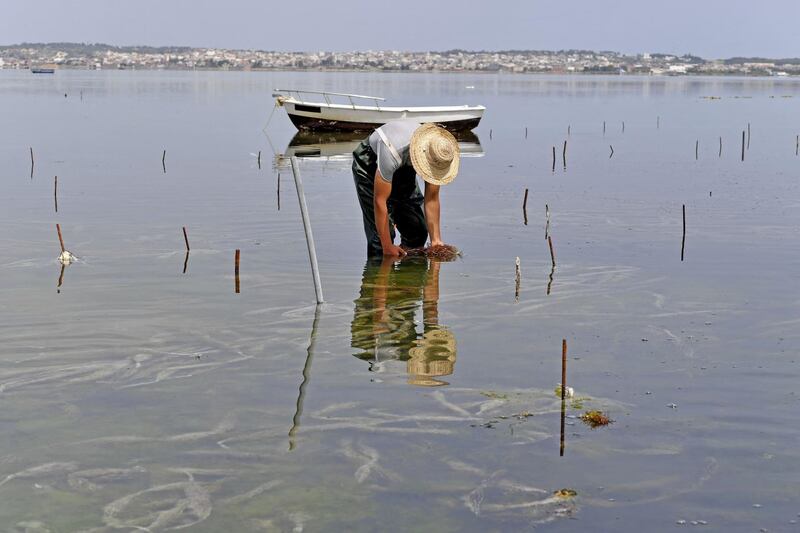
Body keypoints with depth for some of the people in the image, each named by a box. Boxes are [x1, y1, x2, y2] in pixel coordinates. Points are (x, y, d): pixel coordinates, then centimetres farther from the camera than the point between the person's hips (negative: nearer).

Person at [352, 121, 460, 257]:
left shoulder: (437, 155, -27)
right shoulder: (393, 151, -43)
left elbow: (432, 199, -14)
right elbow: (380, 201, -36)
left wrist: (436, 240, -20)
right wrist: (388, 247, -31)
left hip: (403, 167, 5)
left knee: (418, 230, -3)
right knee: (380, 233, -17)